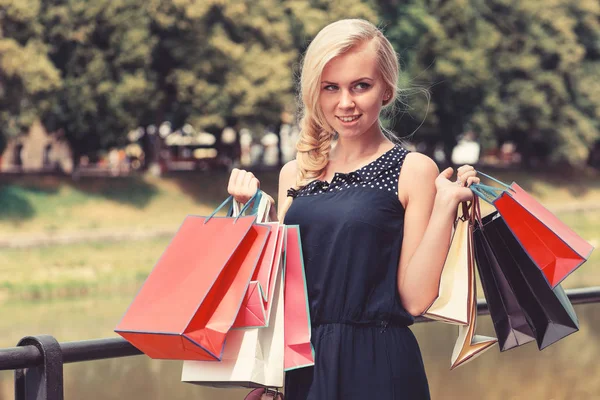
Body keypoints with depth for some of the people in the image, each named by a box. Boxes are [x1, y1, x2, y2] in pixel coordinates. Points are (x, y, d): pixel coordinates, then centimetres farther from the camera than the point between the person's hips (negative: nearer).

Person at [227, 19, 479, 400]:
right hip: (302, 365, 4)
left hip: (379, 367, -4)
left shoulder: (414, 170, -5)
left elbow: (415, 299, -12)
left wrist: (446, 205, -17)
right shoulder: (296, 174, 7)